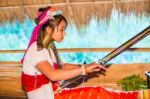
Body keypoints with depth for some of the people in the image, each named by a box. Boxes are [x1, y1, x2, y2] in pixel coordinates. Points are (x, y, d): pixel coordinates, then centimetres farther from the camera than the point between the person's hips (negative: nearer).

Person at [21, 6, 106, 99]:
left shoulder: (50, 47, 5)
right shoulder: (36, 50, -22)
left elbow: (61, 66, 10)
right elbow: (53, 75, -36)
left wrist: (85, 66, -2)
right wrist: (84, 69, -34)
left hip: (51, 90, 8)